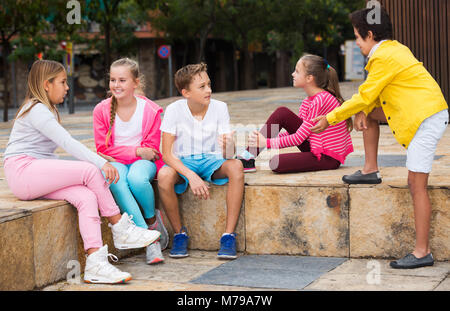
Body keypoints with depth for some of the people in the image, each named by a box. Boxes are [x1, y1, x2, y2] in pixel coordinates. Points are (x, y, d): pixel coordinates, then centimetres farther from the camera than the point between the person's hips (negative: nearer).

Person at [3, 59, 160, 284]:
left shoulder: (47, 110, 24)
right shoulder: (36, 110, -10)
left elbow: (64, 144, 16)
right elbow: (67, 142, -21)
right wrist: (101, 163, -27)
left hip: (40, 176, 9)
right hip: (23, 171, -9)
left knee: (86, 197, -18)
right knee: (90, 171, -21)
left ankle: (95, 264, -30)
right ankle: (121, 230, -10)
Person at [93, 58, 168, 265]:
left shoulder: (150, 110, -2)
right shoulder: (101, 110, 0)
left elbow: (152, 149, 0)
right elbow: (103, 148, -1)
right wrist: (136, 151, -12)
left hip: (142, 161, -1)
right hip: (115, 163, 1)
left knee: (137, 179, -37)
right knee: (116, 182, -35)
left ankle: (152, 219, -4)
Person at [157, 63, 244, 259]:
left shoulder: (220, 108, -10)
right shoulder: (174, 110, -13)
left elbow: (228, 155, -12)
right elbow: (167, 154, -16)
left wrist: (229, 147, -38)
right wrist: (191, 176, -31)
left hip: (211, 160, 1)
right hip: (183, 162, -1)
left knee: (236, 166, -32)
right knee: (164, 175, -35)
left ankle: (229, 235, -26)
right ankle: (179, 233, -12)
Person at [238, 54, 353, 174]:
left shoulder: (321, 100, -20)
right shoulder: (308, 102, 10)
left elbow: (298, 138, -20)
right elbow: (294, 132, 9)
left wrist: (267, 143, -15)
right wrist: (261, 139, -4)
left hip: (328, 158, -9)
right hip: (315, 149, 9)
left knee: (276, 163, -27)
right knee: (282, 113, -3)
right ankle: (249, 156, -3)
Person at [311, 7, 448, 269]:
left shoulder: (384, 58, -16)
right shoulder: (395, 48, 14)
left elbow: (364, 96, -14)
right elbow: (371, 94, 19)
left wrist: (330, 118, -5)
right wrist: (362, 112, 3)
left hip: (427, 119, -10)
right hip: (423, 112, 10)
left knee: (416, 184, -10)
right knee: (367, 112, 16)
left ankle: (423, 252, -7)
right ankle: (371, 171, 20)